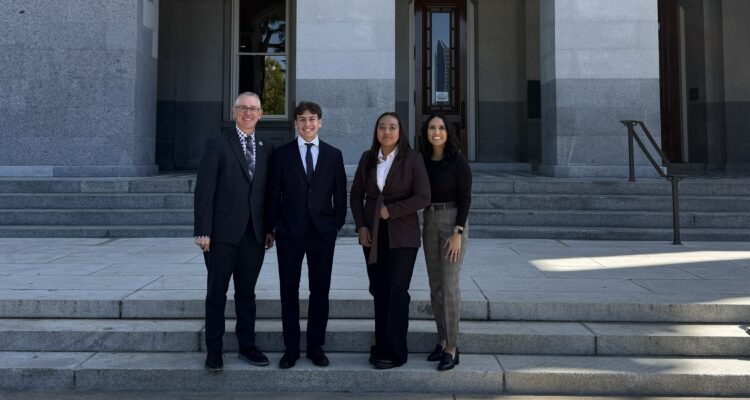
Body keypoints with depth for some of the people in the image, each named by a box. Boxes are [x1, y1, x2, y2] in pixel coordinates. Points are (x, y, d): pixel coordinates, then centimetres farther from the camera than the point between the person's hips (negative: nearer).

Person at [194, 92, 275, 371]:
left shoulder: (267, 148, 9)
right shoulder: (217, 145, -3)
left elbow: (269, 190, 10)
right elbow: (204, 191, -7)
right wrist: (202, 231, -13)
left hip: (254, 233, 4)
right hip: (222, 232, -3)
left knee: (247, 292, 13)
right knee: (217, 293, 5)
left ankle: (247, 347, 23)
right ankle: (214, 351, 15)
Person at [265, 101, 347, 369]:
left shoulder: (333, 155, 7)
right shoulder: (282, 154, 4)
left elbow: (340, 194, 8)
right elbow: (273, 193, 4)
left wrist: (337, 225, 2)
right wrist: (270, 227, 2)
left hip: (322, 233, 1)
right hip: (289, 232, -1)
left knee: (320, 290, 6)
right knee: (289, 291, 5)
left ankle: (316, 347, 17)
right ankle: (291, 349, 15)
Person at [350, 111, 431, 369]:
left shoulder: (412, 159, -4)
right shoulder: (367, 158, 7)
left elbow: (423, 197, -10)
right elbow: (356, 195, 11)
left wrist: (391, 211, -13)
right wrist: (361, 226, -1)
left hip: (401, 235, -3)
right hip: (372, 235, 3)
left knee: (397, 292, -3)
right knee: (379, 291, 5)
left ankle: (396, 352, 6)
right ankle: (381, 347, 16)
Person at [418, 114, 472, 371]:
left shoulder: (458, 161, -8)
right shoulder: (423, 161, 7)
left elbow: (465, 198, -11)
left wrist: (457, 234, -17)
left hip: (453, 223, -6)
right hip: (429, 224, 6)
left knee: (449, 285, -11)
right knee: (435, 286, 8)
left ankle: (452, 349, -4)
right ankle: (443, 340, 18)